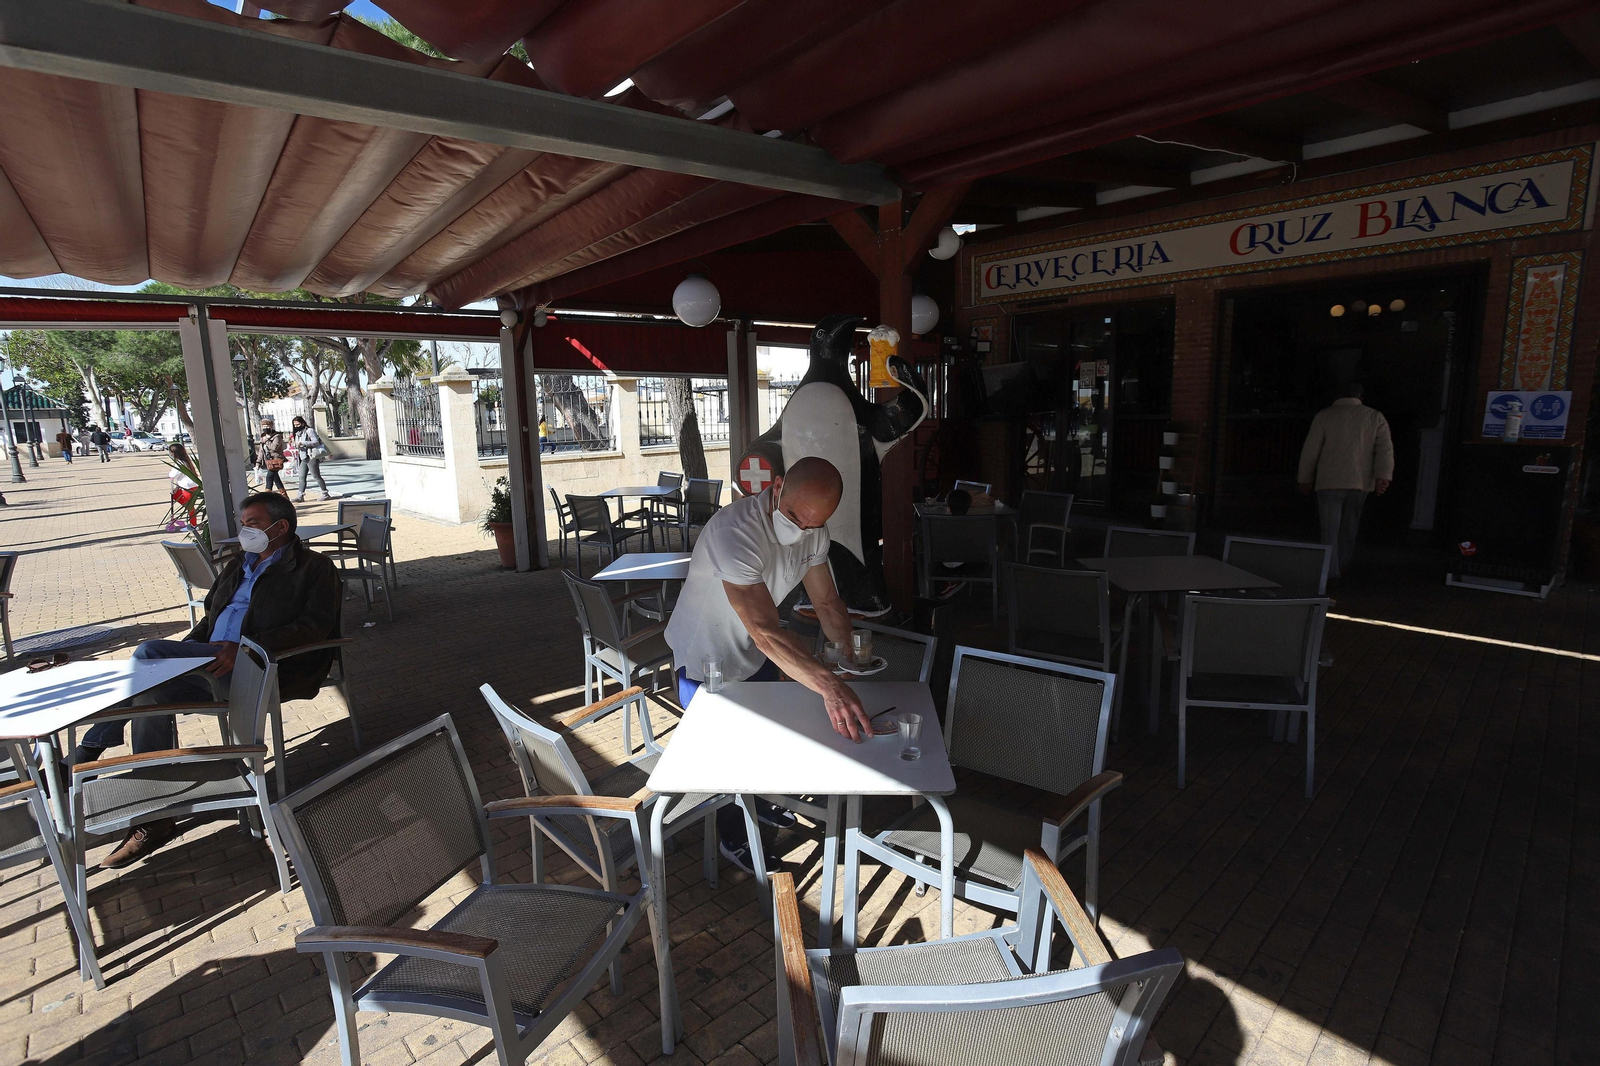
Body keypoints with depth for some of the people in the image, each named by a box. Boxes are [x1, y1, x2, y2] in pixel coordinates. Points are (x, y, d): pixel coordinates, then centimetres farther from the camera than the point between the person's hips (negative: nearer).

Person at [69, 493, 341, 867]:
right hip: (213, 667, 8)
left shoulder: (313, 567, 0)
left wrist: (244, 648, -26)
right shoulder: (238, 567, 27)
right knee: (152, 690, -17)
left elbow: (315, 626, -15)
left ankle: (84, 755, -2)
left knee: (150, 653, -19)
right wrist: (181, 653, 10)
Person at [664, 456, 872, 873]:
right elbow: (765, 631, -47)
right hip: (705, 660, -7)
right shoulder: (733, 531, -40)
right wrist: (829, 686, -55)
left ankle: (755, 800, 55)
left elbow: (827, 602, -5)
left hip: (756, 655, 7)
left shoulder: (812, 530, -15)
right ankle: (734, 839, 38)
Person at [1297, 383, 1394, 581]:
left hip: (1330, 482, -3)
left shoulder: (1324, 416, 1)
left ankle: (1330, 572, -9)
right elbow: (1385, 449, -3)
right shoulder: (1375, 418, 9)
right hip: (1360, 482, 3)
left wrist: (1305, 479, 7)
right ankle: (1342, 568, 24)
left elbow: (1310, 450, -1)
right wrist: (1383, 477, -11)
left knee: (1330, 528, -2)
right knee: (1349, 528, 15)